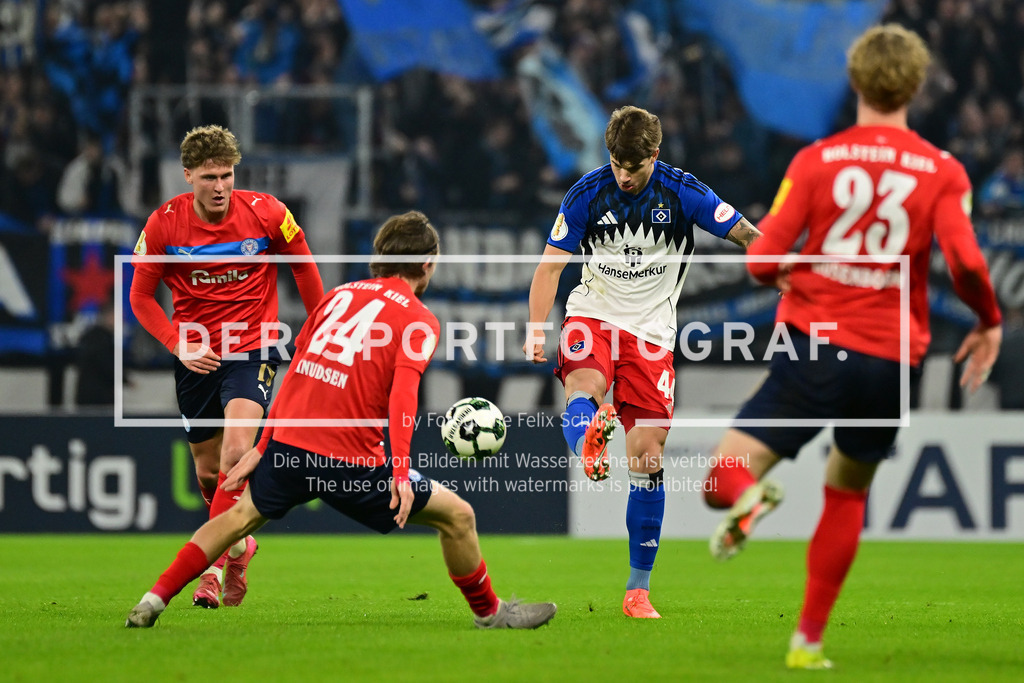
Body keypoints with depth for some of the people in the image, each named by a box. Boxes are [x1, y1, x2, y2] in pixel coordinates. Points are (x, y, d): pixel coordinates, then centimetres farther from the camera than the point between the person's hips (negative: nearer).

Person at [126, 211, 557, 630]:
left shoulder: (340, 294, 18)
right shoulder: (420, 320, 0)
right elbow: (402, 395, -16)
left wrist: (263, 446, 23)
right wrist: (400, 474, -24)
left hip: (287, 441, 6)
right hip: (349, 460, -6)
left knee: (243, 514, 29)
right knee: (457, 516, 8)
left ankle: (154, 600, 22)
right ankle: (489, 612, 19)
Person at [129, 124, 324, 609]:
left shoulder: (266, 214, -10)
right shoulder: (163, 225, -8)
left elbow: (304, 267, 7)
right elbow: (141, 297, 3)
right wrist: (178, 344, -11)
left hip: (254, 347, -2)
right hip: (196, 357, 2)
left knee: (237, 450, -24)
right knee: (208, 469, 10)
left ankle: (215, 560, -19)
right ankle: (238, 545, 37)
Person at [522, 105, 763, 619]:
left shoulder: (682, 193, -7)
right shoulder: (588, 192, -5)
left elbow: (749, 236, -6)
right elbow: (551, 264, -1)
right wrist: (536, 329, -12)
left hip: (651, 330, 0)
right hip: (593, 318, 0)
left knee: (648, 459, -4)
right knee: (583, 388, -36)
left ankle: (638, 589, 4)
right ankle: (588, 448, -71)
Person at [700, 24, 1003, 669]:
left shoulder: (816, 161, 0)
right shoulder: (943, 172, 0)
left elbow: (763, 261, -4)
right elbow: (966, 260, -14)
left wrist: (781, 274, 19)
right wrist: (990, 323, 4)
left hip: (814, 347, -2)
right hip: (890, 358, 2)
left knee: (722, 476, 3)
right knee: (847, 495, 23)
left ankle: (749, 496, -36)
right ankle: (809, 639, 22)